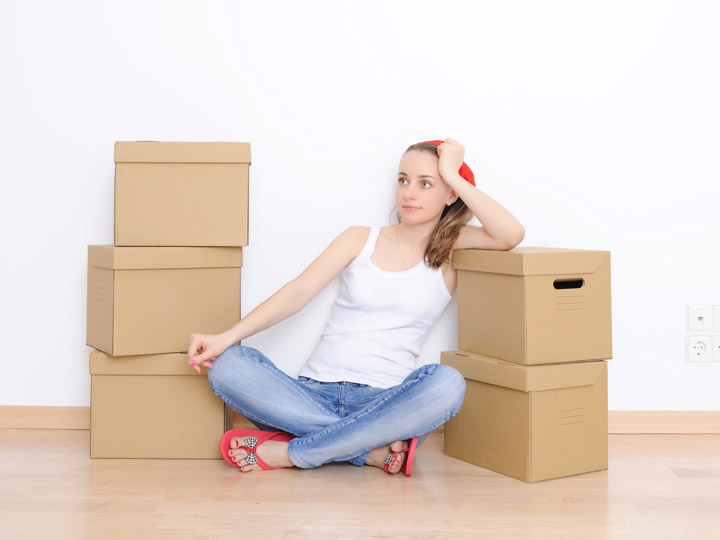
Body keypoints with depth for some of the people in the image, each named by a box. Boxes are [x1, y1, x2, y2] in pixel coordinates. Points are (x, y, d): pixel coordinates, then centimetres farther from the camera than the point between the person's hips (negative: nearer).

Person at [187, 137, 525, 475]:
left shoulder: (451, 249, 11)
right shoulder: (361, 239, 12)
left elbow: (512, 234, -8)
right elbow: (299, 291, 2)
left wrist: (453, 174, -2)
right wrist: (228, 337, -11)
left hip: (383, 400, -1)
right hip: (316, 392, 1)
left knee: (447, 384, -35)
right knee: (227, 365, -24)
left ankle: (287, 453, -24)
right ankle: (375, 450, -25)